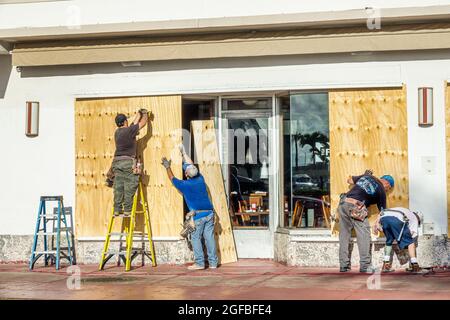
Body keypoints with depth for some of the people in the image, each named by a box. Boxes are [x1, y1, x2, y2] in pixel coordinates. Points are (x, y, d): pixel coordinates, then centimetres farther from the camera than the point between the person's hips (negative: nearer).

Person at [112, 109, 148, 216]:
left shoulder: (118, 132, 13)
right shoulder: (129, 130, -9)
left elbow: (134, 124, 28)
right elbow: (143, 123, 2)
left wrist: (138, 114, 40)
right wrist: (145, 114, 22)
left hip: (117, 162, 7)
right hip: (128, 162, -7)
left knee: (118, 187, 7)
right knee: (129, 187, -3)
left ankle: (117, 210, 7)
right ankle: (127, 210, -4)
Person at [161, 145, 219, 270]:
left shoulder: (185, 185, -5)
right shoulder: (200, 179, 8)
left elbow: (172, 179, 14)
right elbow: (192, 166, 25)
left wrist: (167, 167, 30)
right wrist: (183, 153, 38)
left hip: (198, 214, -5)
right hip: (209, 212, 5)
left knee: (195, 238, 4)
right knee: (209, 237, 7)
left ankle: (199, 263, 0)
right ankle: (213, 262, 8)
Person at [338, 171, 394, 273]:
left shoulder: (366, 176, 21)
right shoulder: (381, 190, 8)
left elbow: (349, 180, 30)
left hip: (343, 203, 6)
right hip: (356, 207, -6)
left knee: (344, 235, 11)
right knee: (364, 235, 2)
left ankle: (344, 265, 14)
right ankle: (365, 265, -2)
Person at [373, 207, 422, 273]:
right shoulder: (414, 217, 34)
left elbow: (381, 213, 30)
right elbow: (414, 234, 24)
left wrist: (377, 223, 17)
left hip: (384, 217, 5)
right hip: (397, 219, -5)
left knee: (389, 241, 27)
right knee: (410, 242, 15)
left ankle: (386, 265, 24)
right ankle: (414, 265, 10)